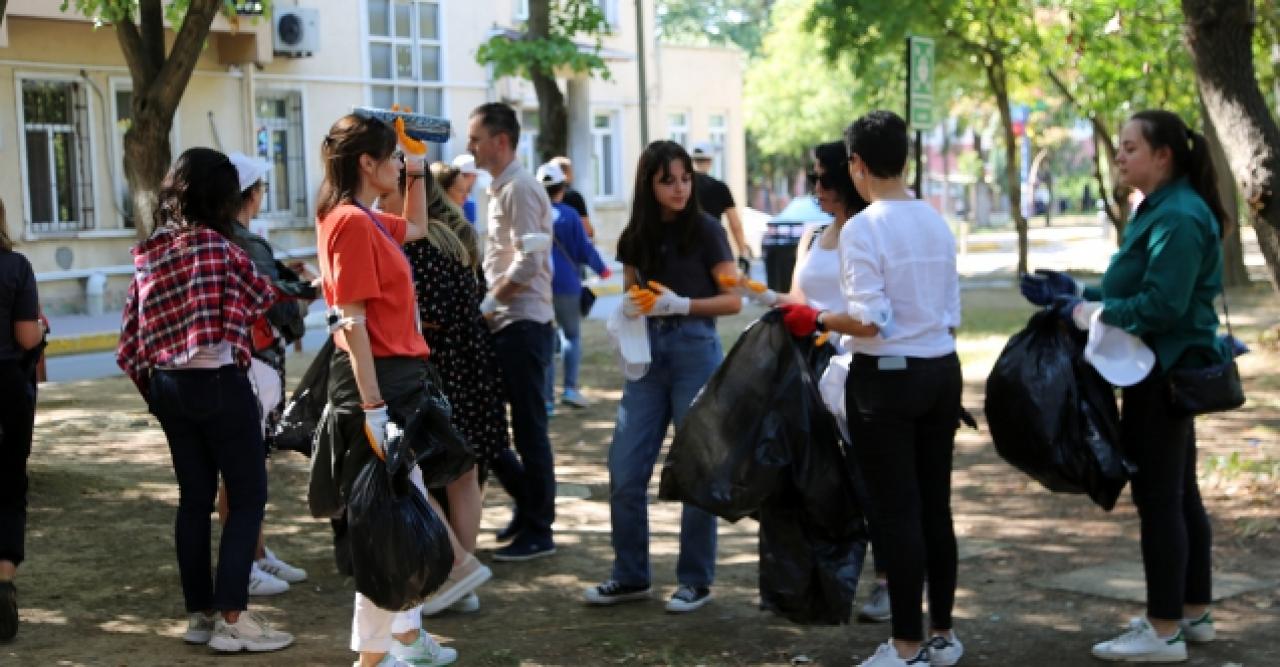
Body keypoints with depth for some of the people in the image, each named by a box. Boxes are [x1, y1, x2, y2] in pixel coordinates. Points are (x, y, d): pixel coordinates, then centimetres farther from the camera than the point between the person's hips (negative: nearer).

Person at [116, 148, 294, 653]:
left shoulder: (147, 255, 7)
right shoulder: (214, 244, -11)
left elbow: (130, 342, 8)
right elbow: (263, 296, 4)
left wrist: (154, 390, 16)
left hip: (168, 385, 7)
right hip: (217, 383, -7)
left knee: (194, 497, 14)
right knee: (247, 497, 1)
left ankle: (199, 614, 19)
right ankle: (231, 618, -3)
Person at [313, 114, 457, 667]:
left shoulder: (367, 221, 13)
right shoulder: (352, 222, -16)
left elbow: (416, 227, 37)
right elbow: (352, 322, -21)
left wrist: (417, 174, 25)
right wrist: (372, 407, -24)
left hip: (399, 376, 11)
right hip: (377, 377, -11)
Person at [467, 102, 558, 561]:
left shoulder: (520, 189, -13)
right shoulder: (501, 188, 16)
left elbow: (527, 265, -22)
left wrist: (486, 302, -14)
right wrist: (489, 304, 11)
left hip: (523, 324, -10)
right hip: (504, 324, 10)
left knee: (528, 429, -2)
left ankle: (537, 532, 8)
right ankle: (529, 502, 25)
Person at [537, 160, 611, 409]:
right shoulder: (569, 215, -9)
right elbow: (585, 249, -6)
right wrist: (602, 270, 12)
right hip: (566, 285, -2)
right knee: (572, 335, 13)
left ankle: (546, 396, 6)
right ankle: (570, 388, 0)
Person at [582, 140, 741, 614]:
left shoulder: (706, 231, -4)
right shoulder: (635, 238, 8)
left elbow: (733, 300, -5)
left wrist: (682, 304, -18)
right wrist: (632, 306, -2)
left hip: (695, 352, -4)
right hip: (648, 354, 4)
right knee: (624, 471, 2)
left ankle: (696, 581, 13)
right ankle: (631, 576, 16)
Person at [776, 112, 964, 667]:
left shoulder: (861, 228, -14)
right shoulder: (936, 222, 7)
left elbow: (869, 321, -19)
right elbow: (951, 316, 10)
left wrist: (816, 321, -5)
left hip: (886, 378, -7)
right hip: (941, 372, 7)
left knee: (896, 512, 1)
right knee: (935, 505, 14)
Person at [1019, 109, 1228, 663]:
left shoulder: (1178, 217, -19)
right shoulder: (1158, 210, 13)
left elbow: (1163, 304, -25)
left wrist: (1094, 313, -16)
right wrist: (1077, 294, 11)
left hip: (1165, 371, -11)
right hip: (1168, 368, 11)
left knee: (1157, 497, -4)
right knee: (1180, 494, 16)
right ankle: (1193, 612, 27)